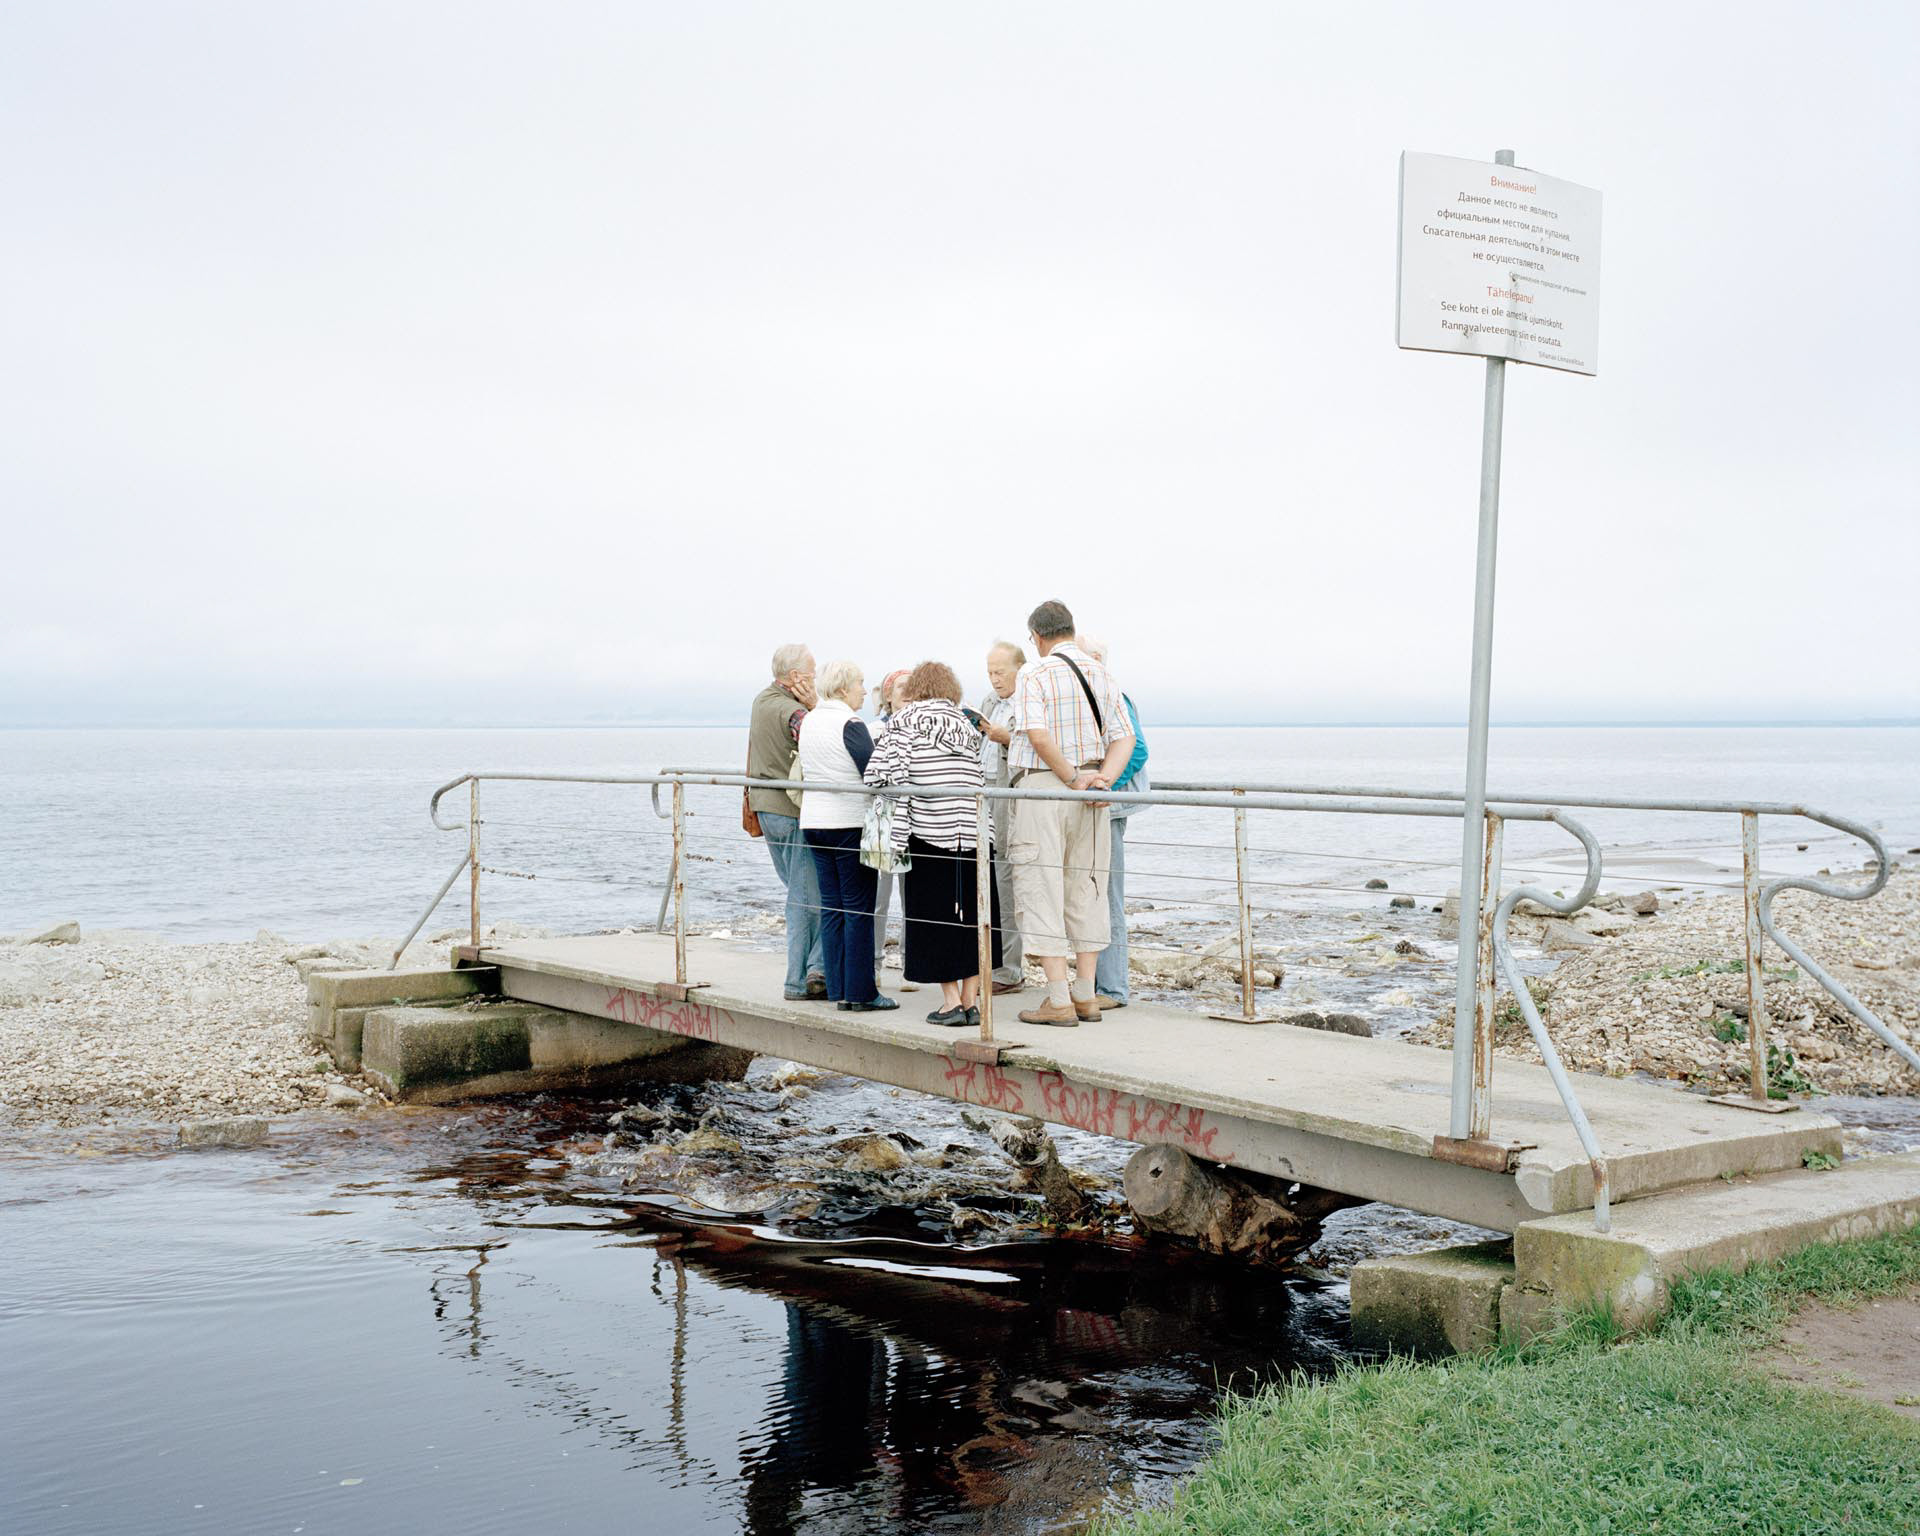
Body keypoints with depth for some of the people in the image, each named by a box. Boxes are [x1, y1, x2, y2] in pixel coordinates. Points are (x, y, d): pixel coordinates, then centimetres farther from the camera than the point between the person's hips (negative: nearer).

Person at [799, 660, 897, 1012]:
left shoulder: (809, 721, 10)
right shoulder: (850, 725, -14)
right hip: (849, 824, -8)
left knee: (831, 906, 9)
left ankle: (838, 989, 11)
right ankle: (860, 993, 1)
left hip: (813, 821, 8)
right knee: (859, 908, -2)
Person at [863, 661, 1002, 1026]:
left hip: (928, 834, -4)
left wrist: (902, 781, 8)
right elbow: (980, 779, 8)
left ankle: (951, 1002, 4)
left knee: (933, 917, 4)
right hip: (972, 831, 4)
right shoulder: (966, 726, 14)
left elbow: (879, 773, -12)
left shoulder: (905, 724, -1)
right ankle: (970, 1001, 12)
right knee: (971, 914, 11)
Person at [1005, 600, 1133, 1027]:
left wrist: (1073, 778, -13)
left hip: (1043, 787, -6)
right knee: (1086, 888, 13)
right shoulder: (1101, 674, 12)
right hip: (1089, 792, 6)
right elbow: (1124, 738, 5)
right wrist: (1103, 778, -7)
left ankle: (1059, 1000, -5)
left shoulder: (1034, 673, -7)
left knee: (1041, 889, -2)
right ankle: (1085, 996, 15)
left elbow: (1038, 736, -20)